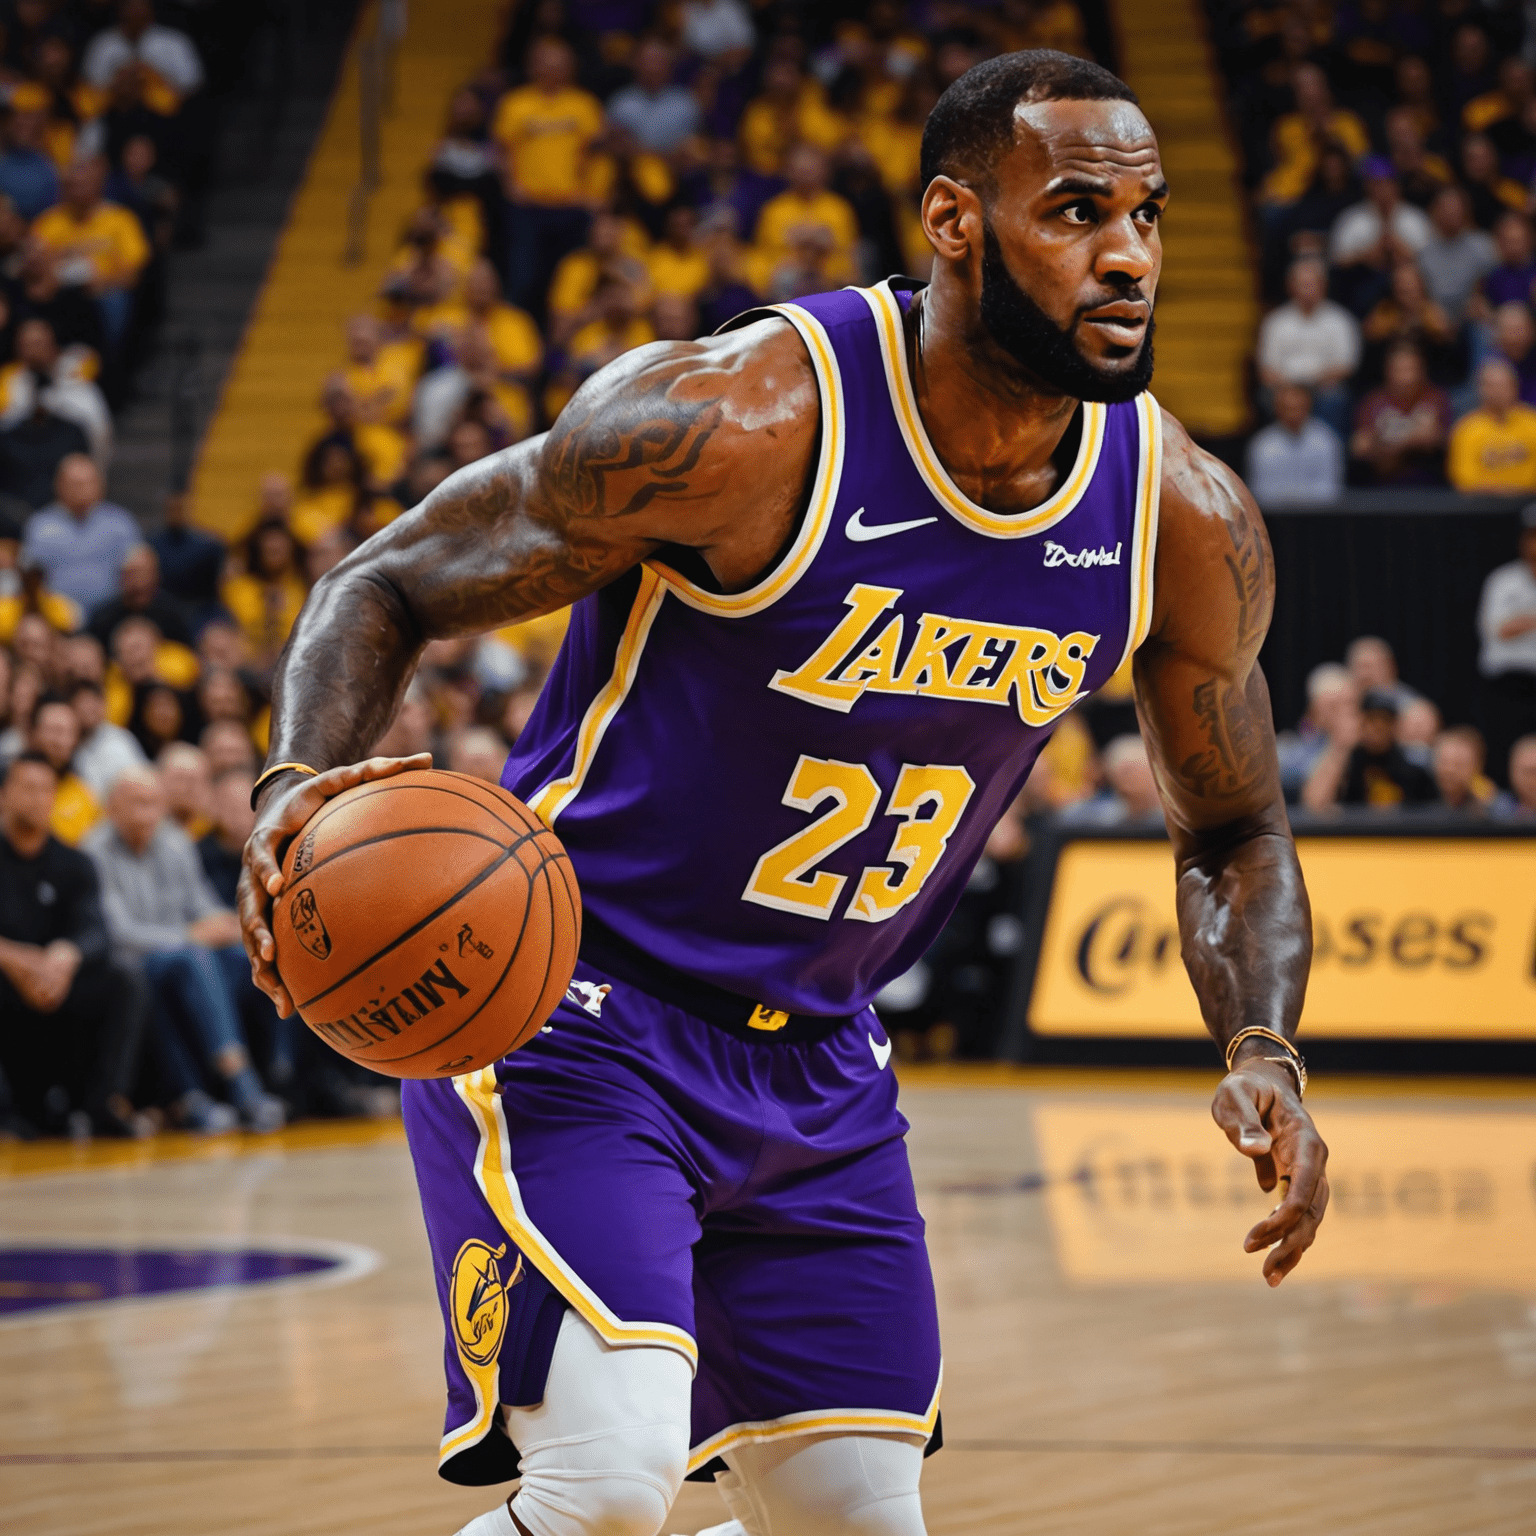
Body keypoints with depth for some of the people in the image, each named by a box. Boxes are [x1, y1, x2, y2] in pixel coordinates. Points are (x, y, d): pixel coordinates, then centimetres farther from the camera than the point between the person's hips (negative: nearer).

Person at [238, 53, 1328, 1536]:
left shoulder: (1183, 521, -6)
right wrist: (300, 785, -33)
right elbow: (386, 585, -13)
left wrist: (1263, 1053, -8)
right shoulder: (742, 423, -23)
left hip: (818, 1063, 6)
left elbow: (1232, 832, 11)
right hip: (567, 1010, -6)